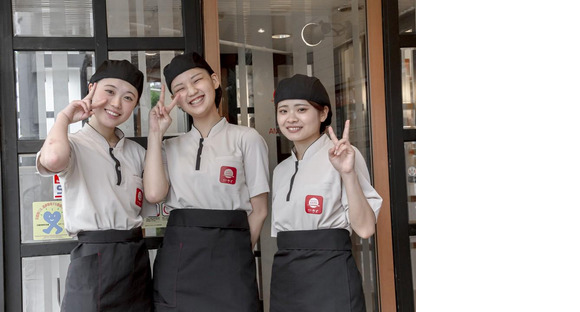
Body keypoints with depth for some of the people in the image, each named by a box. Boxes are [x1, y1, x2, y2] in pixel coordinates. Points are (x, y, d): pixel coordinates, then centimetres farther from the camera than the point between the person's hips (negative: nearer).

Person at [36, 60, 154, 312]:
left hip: (137, 260, 6)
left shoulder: (136, 152, 13)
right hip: (94, 260, -6)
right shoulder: (75, 145, -6)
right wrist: (64, 117, -12)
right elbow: (53, 159, -30)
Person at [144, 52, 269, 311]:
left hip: (228, 256, -3)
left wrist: (237, 256, 1)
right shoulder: (170, 146, 13)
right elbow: (154, 193, -6)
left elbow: (258, 210, 3)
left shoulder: (247, 139, 2)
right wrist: (155, 134, 0)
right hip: (176, 258, 3)